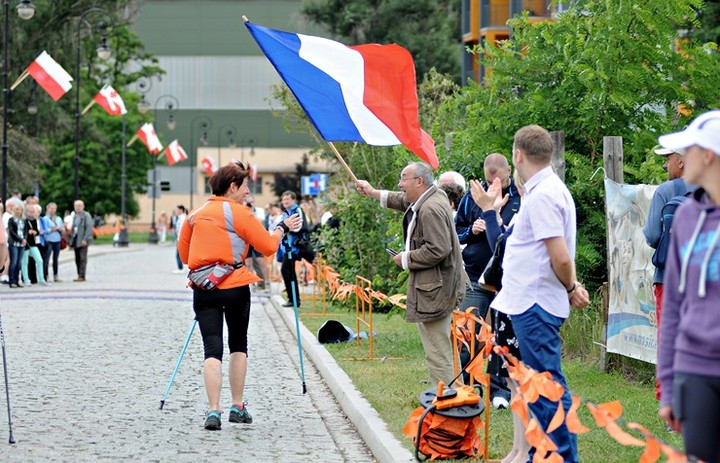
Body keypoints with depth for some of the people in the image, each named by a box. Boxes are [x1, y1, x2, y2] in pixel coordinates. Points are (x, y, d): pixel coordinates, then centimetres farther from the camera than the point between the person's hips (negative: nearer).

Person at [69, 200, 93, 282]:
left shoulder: (86, 215, -5)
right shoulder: (75, 216, 17)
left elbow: (89, 228, -13)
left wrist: (85, 239, -20)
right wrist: (71, 240, 12)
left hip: (83, 241, -7)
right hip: (76, 240, 7)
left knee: (82, 259, -9)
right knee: (77, 259, 7)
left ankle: (82, 276, -10)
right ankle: (79, 275, 11)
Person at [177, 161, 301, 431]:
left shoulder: (196, 214, 10)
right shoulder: (239, 213, -4)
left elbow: (184, 254, 17)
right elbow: (268, 246, -3)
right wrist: (283, 227, 13)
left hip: (203, 288, 3)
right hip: (235, 286, -3)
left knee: (212, 348, -3)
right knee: (238, 345, 16)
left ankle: (213, 410, -17)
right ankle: (238, 407, 17)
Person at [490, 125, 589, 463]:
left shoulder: (542, 195, -18)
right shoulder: (549, 189, 14)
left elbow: (560, 257, -23)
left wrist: (570, 288, -6)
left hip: (536, 305, -11)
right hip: (530, 302, 11)